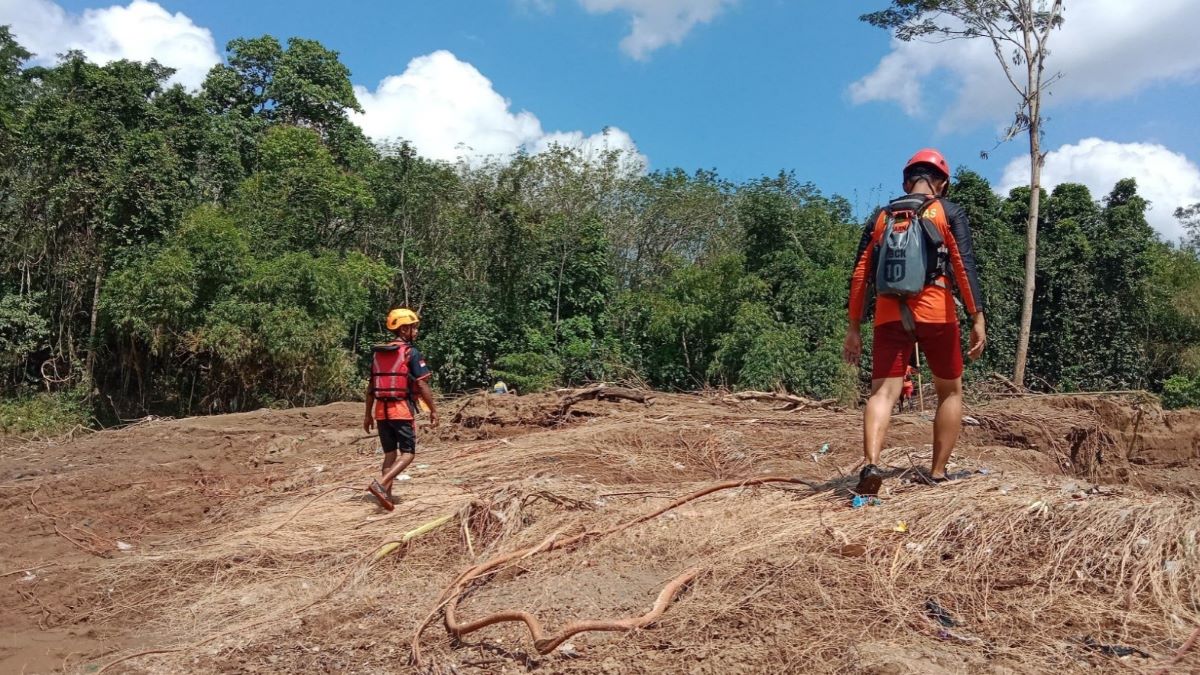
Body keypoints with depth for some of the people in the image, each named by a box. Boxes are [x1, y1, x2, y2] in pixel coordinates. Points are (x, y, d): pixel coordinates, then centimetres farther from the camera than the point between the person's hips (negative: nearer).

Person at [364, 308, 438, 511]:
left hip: (381, 410, 6)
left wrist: (368, 414, 18)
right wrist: (433, 410, -4)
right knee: (408, 454, 0)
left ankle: (387, 495, 12)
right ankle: (380, 484, -18)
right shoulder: (411, 352, -8)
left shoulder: (378, 352, 11)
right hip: (402, 410, -6)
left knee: (390, 454, 14)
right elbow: (422, 385, -11)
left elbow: (371, 386, 13)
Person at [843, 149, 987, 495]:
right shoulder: (949, 212, 6)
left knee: (883, 393, -5)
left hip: (889, 315, 2)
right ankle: (938, 473, 15)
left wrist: (854, 328, 14)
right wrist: (977, 318, -6)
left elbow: (859, 275, 11)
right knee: (950, 392, 16)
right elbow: (965, 266, -6)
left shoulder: (881, 217, 15)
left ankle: (871, 463, -28)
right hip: (935, 313, -2)